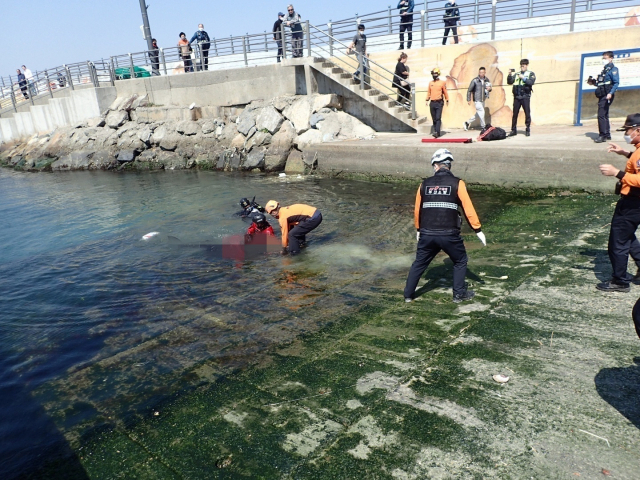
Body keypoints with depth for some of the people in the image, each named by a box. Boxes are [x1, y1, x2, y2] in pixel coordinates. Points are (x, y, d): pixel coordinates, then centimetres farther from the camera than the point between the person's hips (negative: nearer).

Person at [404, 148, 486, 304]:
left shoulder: (425, 184, 6)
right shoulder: (457, 183, -3)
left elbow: (417, 210, 14)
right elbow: (468, 209, -5)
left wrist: (419, 230, 28)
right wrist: (478, 230, 3)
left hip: (427, 234, 3)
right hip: (449, 234, -2)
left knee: (419, 263, 19)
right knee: (460, 261, 20)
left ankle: (408, 294, 24)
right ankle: (459, 294, 22)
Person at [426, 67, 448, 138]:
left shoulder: (442, 83, 1)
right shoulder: (430, 83, 11)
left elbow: (445, 92, 6)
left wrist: (447, 100, 7)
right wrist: (427, 100, 8)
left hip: (439, 103, -4)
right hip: (432, 103, 4)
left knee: (438, 118, -12)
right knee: (434, 119, 6)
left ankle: (437, 132, -19)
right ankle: (436, 132, 14)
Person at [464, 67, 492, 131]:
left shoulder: (486, 80, 6)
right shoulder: (475, 80, -9)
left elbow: (489, 88, 18)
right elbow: (469, 90, -5)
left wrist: (489, 89, -7)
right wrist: (468, 100, -9)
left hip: (483, 100, 6)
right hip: (477, 100, -6)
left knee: (478, 114, 11)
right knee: (481, 112, -9)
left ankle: (467, 122, 25)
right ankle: (483, 127, 5)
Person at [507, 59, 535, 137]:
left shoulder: (531, 74, 7)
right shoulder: (516, 74, 15)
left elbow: (531, 82, -9)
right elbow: (510, 82, 6)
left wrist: (523, 78, -16)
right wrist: (509, 75, -9)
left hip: (525, 97, -2)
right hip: (516, 97, 3)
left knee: (527, 113, -1)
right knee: (515, 114, 4)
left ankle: (528, 130, 6)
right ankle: (513, 130, 10)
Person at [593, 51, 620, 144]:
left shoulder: (613, 69, -5)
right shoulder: (604, 70, 21)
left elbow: (616, 83, -14)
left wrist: (611, 93, -25)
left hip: (607, 95, -9)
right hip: (602, 96, 9)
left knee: (601, 115, -15)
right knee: (604, 115, 13)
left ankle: (602, 135, -14)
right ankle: (607, 135, 20)